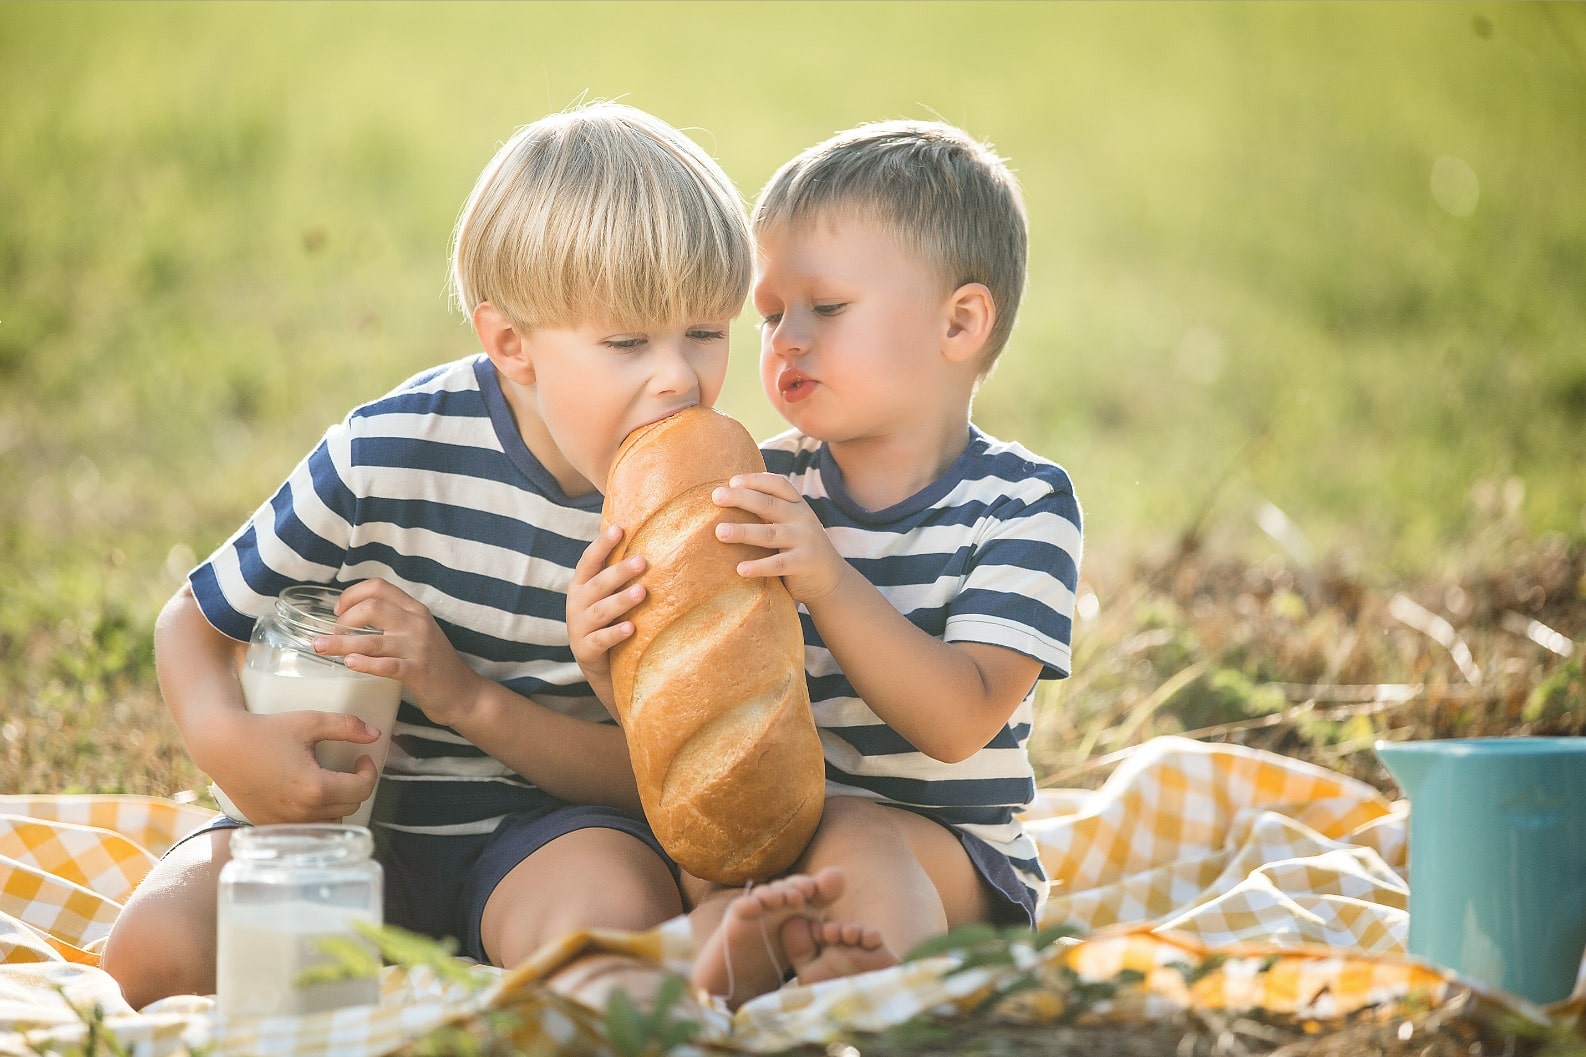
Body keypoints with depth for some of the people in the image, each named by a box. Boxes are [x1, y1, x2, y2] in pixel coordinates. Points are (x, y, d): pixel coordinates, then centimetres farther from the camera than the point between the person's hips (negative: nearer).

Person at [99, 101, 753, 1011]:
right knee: (157, 951, -24)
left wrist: (469, 697, -23)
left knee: (615, 912, -37)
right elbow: (197, 621, -1)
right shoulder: (390, 456, -14)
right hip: (354, 809, 1)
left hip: (550, 819, -1)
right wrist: (226, 740, -25)